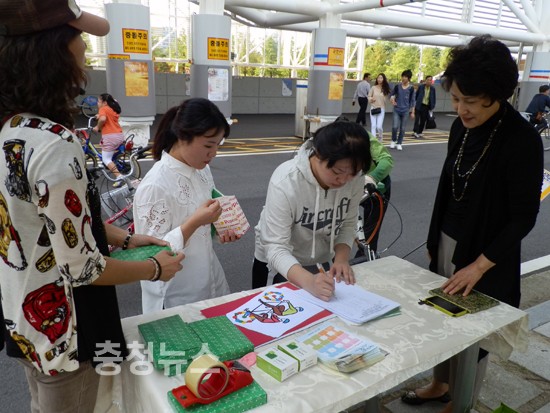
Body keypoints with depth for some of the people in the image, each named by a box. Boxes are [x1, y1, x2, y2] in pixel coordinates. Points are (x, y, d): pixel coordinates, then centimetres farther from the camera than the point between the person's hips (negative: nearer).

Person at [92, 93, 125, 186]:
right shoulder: (114, 109, 20)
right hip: (120, 135, 8)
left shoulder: (103, 109, -4)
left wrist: (97, 127, -8)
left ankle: (119, 177, -14)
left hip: (110, 137, -8)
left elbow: (103, 119, -22)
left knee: (106, 159, 0)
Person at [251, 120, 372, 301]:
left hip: (322, 260, 4)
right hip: (282, 261, -4)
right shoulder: (285, 182, -33)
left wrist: (341, 258, -24)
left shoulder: (355, 178, -21)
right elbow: (276, 248, -34)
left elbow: (348, 224, -6)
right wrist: (308, 281, -50)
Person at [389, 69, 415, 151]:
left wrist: (412, 112, 1)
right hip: (397, 110, 0)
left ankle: (399, 143, 18)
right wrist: (392, 99, -17)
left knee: (402, 128, 5)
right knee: (395, 126, -10)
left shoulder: (411, 88, -2)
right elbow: (392, 95, 7)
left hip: (405, 111, 0)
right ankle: (393, 140, 15)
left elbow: (412, 101, 2)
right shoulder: (397, 86, -1)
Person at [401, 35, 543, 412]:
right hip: (447, 243, 6)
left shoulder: (522, 141, -20)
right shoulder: (461, 127, -1)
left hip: (487, 257, -6)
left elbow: (524, 217, -17)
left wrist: (479, 265, -21)